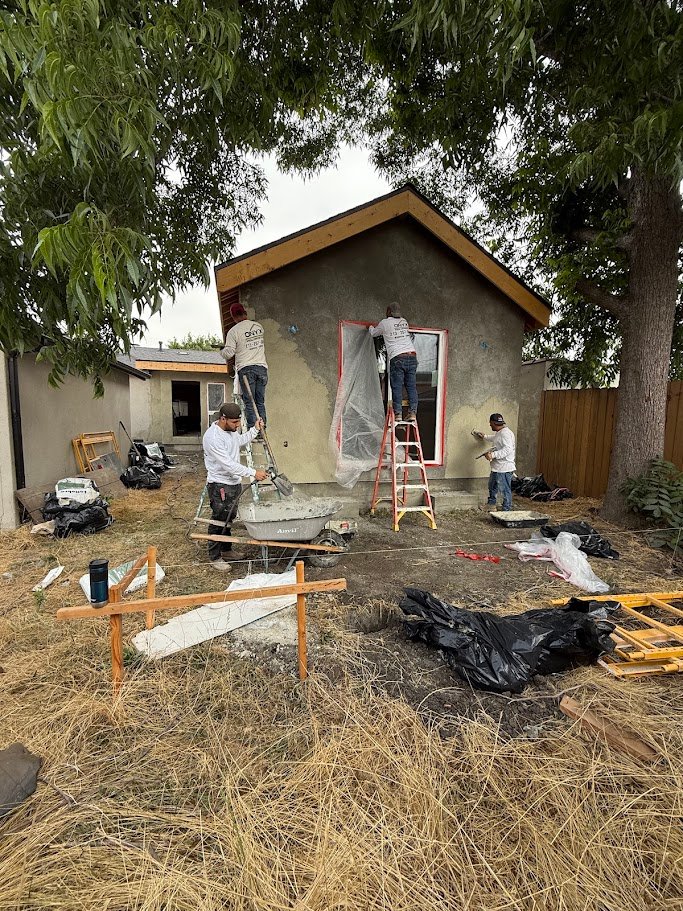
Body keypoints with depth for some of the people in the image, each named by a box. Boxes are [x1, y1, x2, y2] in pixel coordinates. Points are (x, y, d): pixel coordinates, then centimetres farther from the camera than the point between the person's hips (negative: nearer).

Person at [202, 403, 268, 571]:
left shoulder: (230, 430, 1)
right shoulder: (213, 437, -27)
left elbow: (240, 441, 25)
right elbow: (229, 465, -29)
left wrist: (255, 429, 17)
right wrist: (253, 473, -28)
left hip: (234, 483, 9)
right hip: (220, 486, -9)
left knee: (229, 519, 21)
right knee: (219, 521, 4)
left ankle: (226, 548, 38)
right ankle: (215, 557, 19)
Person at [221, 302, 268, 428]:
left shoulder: (233, 331, -4)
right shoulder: (259, 326, 11)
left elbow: (228, 353, -8)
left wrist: (223, 352, 18)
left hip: (245, 368, -4)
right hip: (262, 367, 4)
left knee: (249, 402, -1)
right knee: (260, 402, 7)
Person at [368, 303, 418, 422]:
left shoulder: (385, 323, 7)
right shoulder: (404, 322, 21)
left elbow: (374, 334, 24)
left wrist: (371, 327, 48)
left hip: (397, 358, -4)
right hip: (412, 356, 4)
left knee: (397, 387, -2)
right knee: (411, 386, 2)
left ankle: (398, 413, -6)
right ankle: (413, 412, -2)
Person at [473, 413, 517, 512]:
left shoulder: (505, 433, -20)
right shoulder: (499, 433, 13)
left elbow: (508, 449, -30)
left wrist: (493, 455, -30)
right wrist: (484, 436, 44)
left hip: (504, 468, -11)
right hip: (496, 468, 11)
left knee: (505, 490, -2)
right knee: (492, 486, 25)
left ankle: (506, 510, 7)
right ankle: (491, 505, 42)